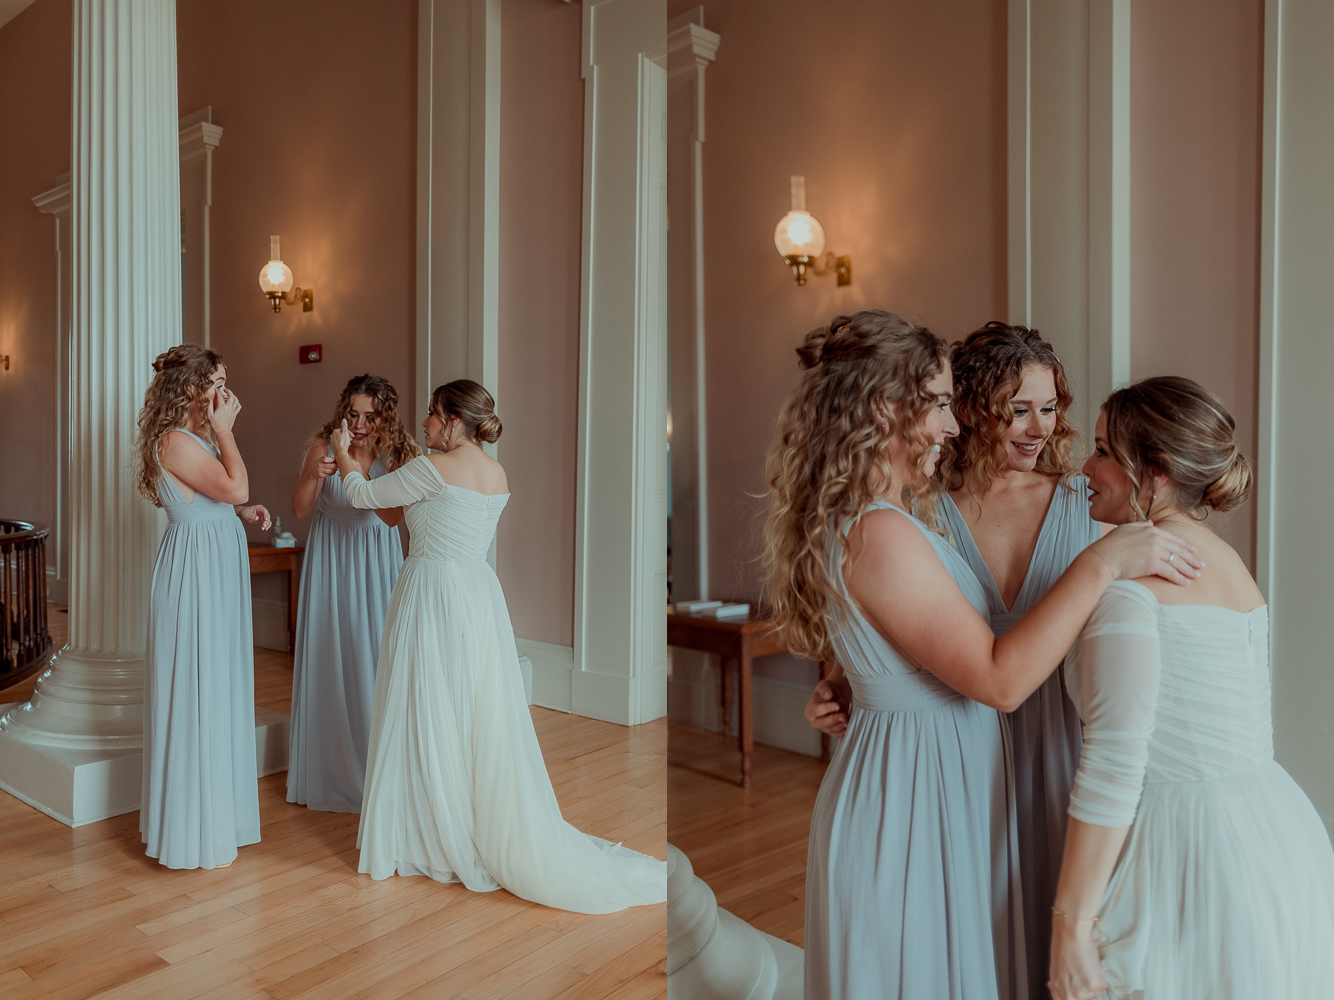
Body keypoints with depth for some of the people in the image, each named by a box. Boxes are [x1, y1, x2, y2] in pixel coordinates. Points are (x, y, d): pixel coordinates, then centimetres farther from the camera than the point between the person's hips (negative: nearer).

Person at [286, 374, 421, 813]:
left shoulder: (397, 453, -10)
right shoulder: (324, 445, -8)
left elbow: (392, 515, -20)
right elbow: (299, 510, -6)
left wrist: (355, 471, -32)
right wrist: (315, 476, -24)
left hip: (375, 559, -1)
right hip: (330, 558, 1)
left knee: (376, 657, 0)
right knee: (330, 658, 5)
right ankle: (333, 773, 20)